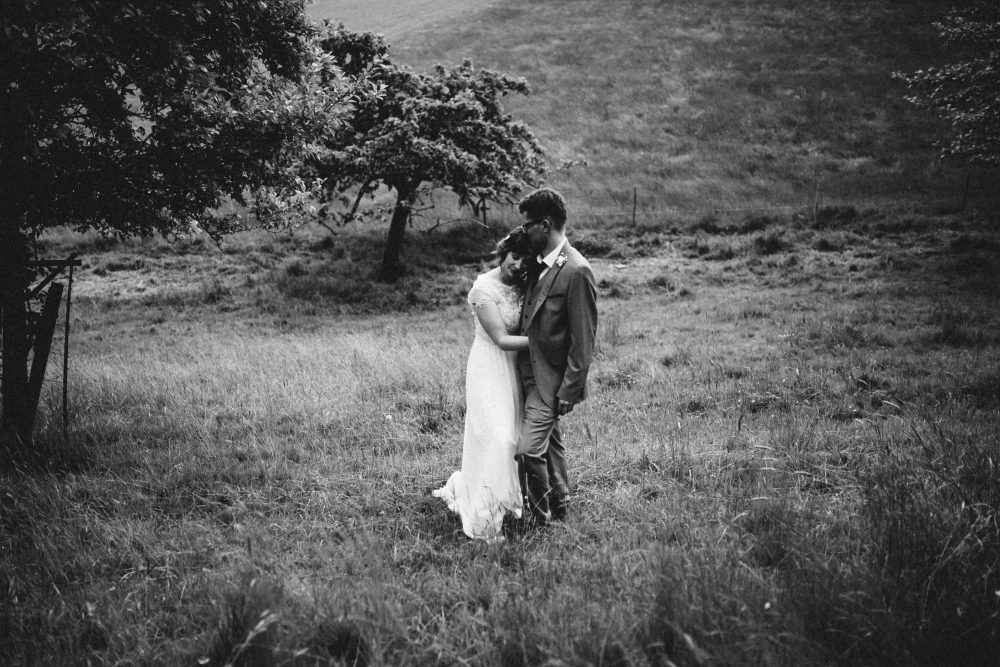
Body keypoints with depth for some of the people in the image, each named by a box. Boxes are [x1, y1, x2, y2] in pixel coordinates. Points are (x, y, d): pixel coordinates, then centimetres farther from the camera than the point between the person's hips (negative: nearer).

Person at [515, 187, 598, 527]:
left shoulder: (576, 272, -21)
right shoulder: (540, 263, 5)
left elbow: (583, 340, -19)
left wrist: (569, 391, -18)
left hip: (551, 378, -9)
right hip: (530, 370, 9)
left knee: (528, 449, -12)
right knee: (550, 441, 22)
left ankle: (539, 518, 6)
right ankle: (559, 504, 38)